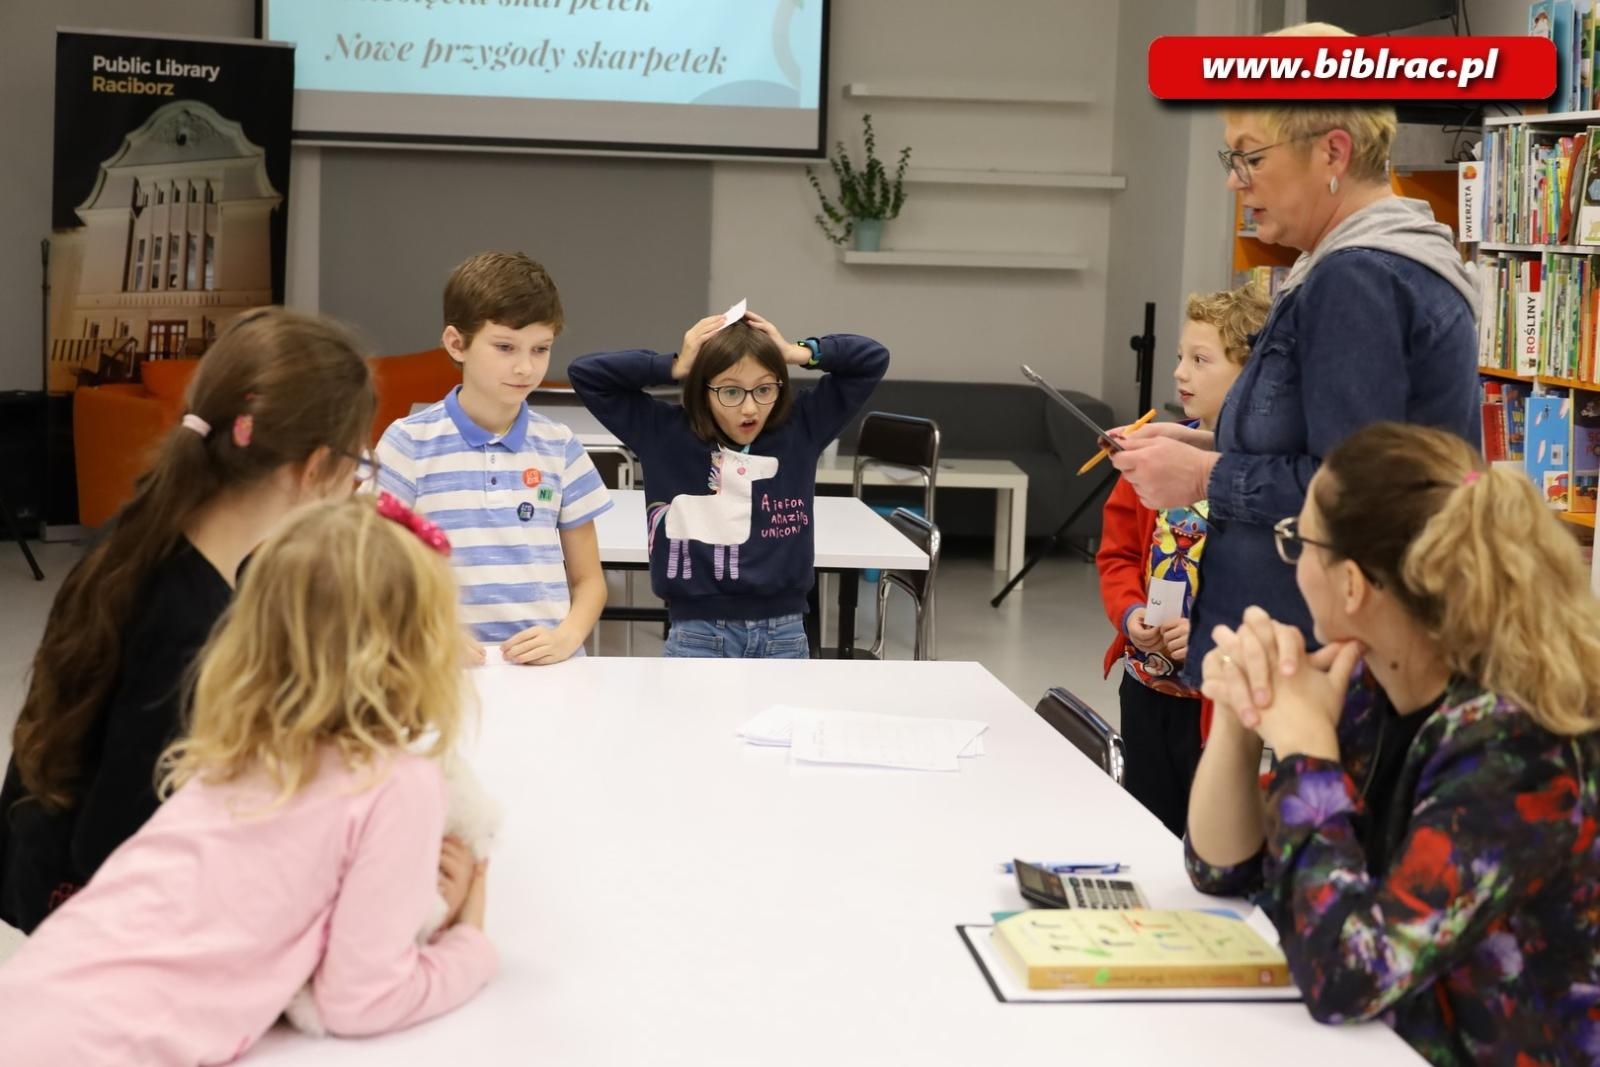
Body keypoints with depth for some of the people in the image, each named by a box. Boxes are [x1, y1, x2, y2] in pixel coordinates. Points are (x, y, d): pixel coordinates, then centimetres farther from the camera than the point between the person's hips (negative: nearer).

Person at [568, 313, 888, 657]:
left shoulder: (800, 430, 3)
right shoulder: (667, 434, 0)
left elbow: (872, 359, 8)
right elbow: (585, 373, -1)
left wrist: (800, 352, -1)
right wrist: (674, 368, -4)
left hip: (784, 635, 2)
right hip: (697, 637, -1)